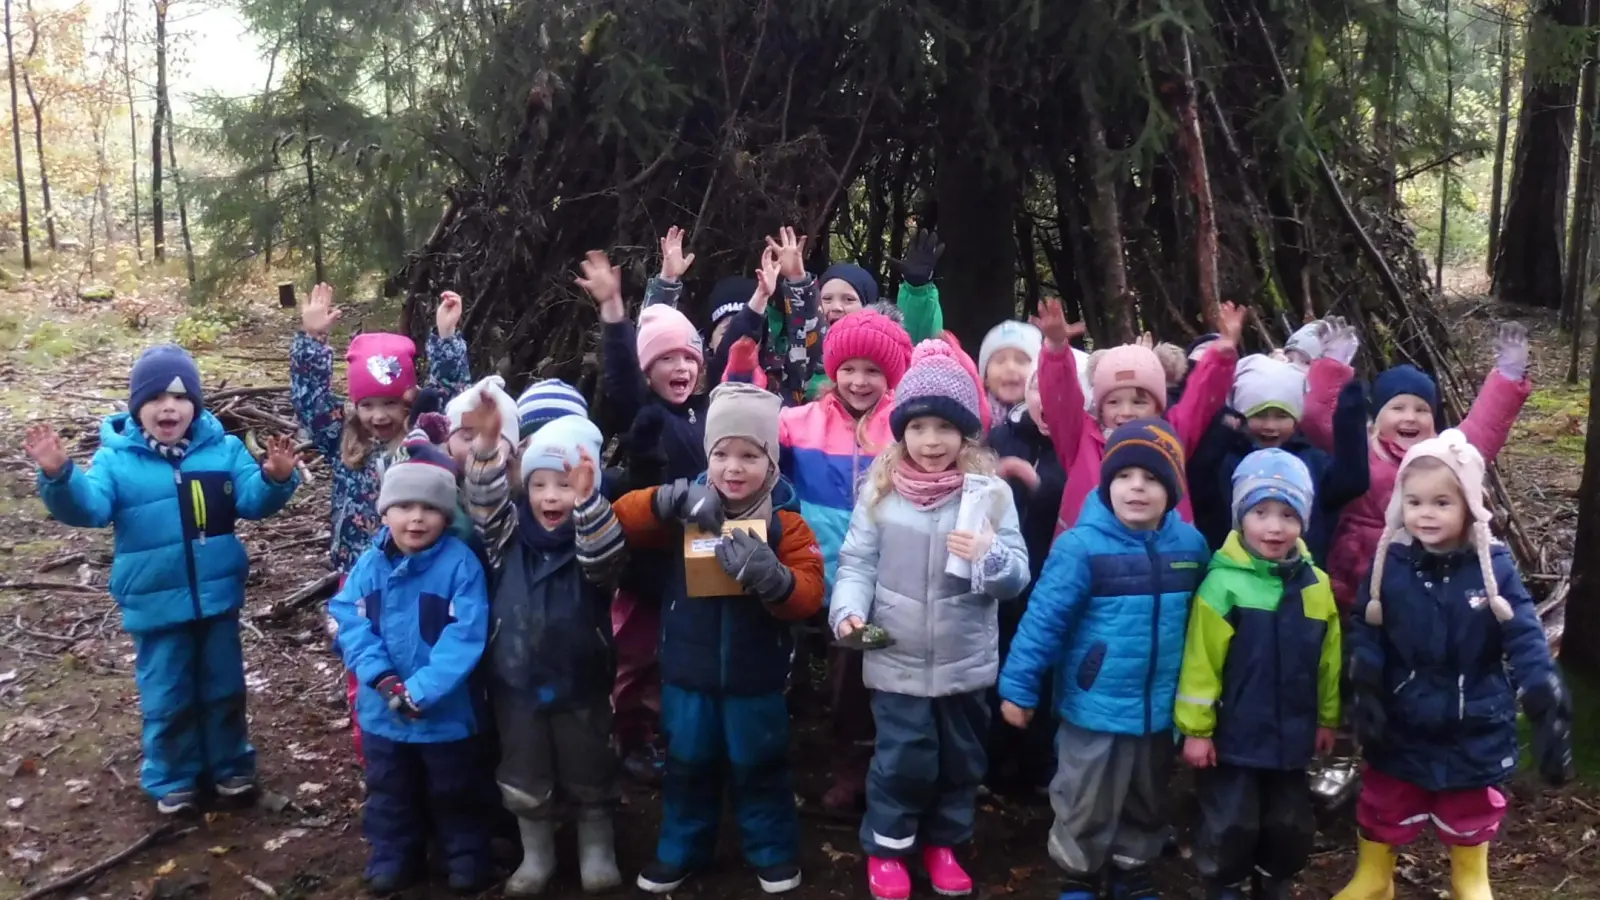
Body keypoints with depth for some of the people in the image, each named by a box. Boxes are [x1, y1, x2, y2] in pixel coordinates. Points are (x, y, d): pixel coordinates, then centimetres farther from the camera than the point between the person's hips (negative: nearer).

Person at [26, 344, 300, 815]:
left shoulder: (223, 448, -2)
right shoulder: (116, 457, -7)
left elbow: (253, 500, -9)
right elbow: (88, 507, -19)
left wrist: (275, 478, -31)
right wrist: (59, 476, -39)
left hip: (217, 597, 2)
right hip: (155, 604, -2)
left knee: (224, 689, 16)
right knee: (167, 698, 11)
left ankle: (230, 766, 35)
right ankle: (172, 779, 29)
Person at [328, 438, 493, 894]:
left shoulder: (460, 563, -17)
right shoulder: (369, 564, -4)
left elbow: (465, 636, -22)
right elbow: (350, 622, -8)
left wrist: (420, 690, -25)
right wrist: (382, 678, -21)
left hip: (446, 711, -4)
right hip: (383, 710, 4)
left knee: (453, 793, 15)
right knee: (389, 791, 22)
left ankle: (467, 858, 35)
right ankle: (392, 859, 41)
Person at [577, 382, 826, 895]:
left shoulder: (786, 524, -10)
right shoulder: (683, 513, -5)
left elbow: (809, 594, -17)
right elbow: (619, 522, -13)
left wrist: (773, 577, -39)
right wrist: (670, 500, -29)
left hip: (755, 676, -2)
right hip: (687, 671, 2)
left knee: (758, 767, 14)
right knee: (687, 765, 18)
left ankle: (774, 851, 34)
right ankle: (681, 851, 36)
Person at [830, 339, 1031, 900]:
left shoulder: (990, 492, -7)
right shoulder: (882, 489, -6)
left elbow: (1018, 576, -6)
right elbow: (857, 562, -3)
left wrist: (988, 555, -26)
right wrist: (849, 609, -19)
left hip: (966, 661, 2)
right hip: (898, 659, -1)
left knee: (961, 760, 17)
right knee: (902, 759, 6)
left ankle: (943, 843, 39)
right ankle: (886, 846, 29)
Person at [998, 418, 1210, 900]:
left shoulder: (1190, 544, -3)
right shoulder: (1081, 546, -19)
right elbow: (1044, 620, -16)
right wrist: (1019, 686, -14)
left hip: (1161, 707, 5)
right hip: (1095, 707, -4)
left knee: (1146, 803, 23)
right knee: (1086, 805, 13)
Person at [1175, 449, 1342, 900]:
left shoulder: (1316, 585, -1)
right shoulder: (1224, 582, -17)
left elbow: (1327, 660, 9)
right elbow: (1200, 662, -14)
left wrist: (1327, 718, 14)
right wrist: (1196, 728, -12)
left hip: (1292, 735, 5)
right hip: (1233, 735, -5)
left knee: (1291, 825, 19)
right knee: (1230, 826, 6)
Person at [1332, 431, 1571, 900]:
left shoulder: (1494, 566, -12)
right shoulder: (1389, 563, -10)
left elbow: (1525, 639, -13)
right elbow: (1363, 631, -8)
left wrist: (1548, 706, -21)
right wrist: (1365, 689, -20)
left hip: (1474, 731, 0)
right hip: (1399, 727, 0)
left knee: (1471, 819, 22)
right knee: (1382, 815, 18)